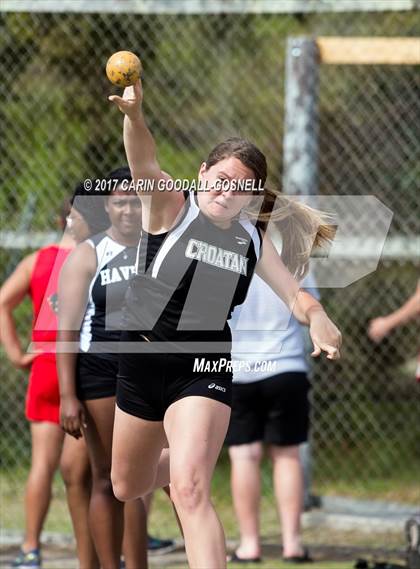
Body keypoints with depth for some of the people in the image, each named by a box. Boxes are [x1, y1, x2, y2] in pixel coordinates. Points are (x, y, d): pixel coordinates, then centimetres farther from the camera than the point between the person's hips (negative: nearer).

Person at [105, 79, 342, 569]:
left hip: (204, 370, 0)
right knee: (126, 488, 19)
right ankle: (183, 459, 54)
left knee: (190, 492, -20)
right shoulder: (169, 208, -9)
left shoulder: (252, 242, 3)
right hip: (142, 363, 1)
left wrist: (316, 318, -13)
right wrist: (134, 115, -51)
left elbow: (294, 294, 12)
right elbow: (145, 164, -29)